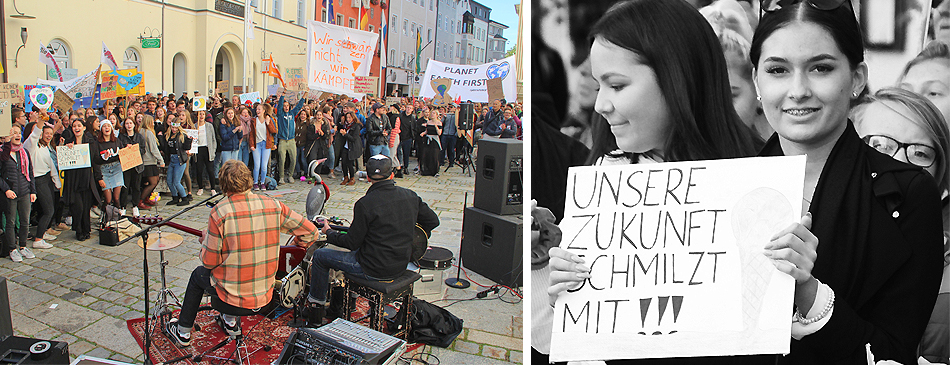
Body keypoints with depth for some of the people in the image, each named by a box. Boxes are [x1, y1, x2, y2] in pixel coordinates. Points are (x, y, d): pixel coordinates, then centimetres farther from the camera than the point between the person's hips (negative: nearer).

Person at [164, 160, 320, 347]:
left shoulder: (220, 212, -18)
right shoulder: (273, 205, -7)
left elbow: (209, 262, -12)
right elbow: (311, 232, -4)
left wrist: (206, 240, 9)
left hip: (233, 294, -4)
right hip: (265, 295, 4)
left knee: (198, 275, 28)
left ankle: (183, 333, 39)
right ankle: (230, 322, 42)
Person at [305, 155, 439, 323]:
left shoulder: (365, 204, -20)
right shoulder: (410, 196, -3)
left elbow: (352, 243, -14)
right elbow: (433, 221, 7)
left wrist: (329, 233, 5)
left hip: (374, 270, -7)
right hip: (401, 265, 7)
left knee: (320, 256, 12)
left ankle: (316, 303, 24)